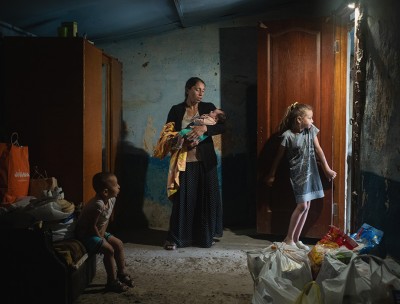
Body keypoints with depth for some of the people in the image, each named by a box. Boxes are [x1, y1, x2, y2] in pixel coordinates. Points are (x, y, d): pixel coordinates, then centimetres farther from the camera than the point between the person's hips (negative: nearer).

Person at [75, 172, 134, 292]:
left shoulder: (112, 199, -5)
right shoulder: (98, 205, -33)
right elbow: (92, 226, -27)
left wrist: (103, 233, -2)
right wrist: (101, 238, -15)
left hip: (98, 232, 9)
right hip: (86, 234, -9)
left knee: (118, 244, 6)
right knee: (109, 250, -19)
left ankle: (122, 273, 17)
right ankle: (112, 282, -6)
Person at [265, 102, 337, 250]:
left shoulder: (311, 130, -1)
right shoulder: (287, 136, -15)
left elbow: (318, 150, 8)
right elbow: (278, 157, -6)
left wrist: (327, 169, 11)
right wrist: (271, 175, 2)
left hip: (310, 172, 6)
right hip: (297, 173, -6)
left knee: (306, 206, 7)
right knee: (302, 205, -13)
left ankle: (296, 239, 18)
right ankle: (289, 238, 2)